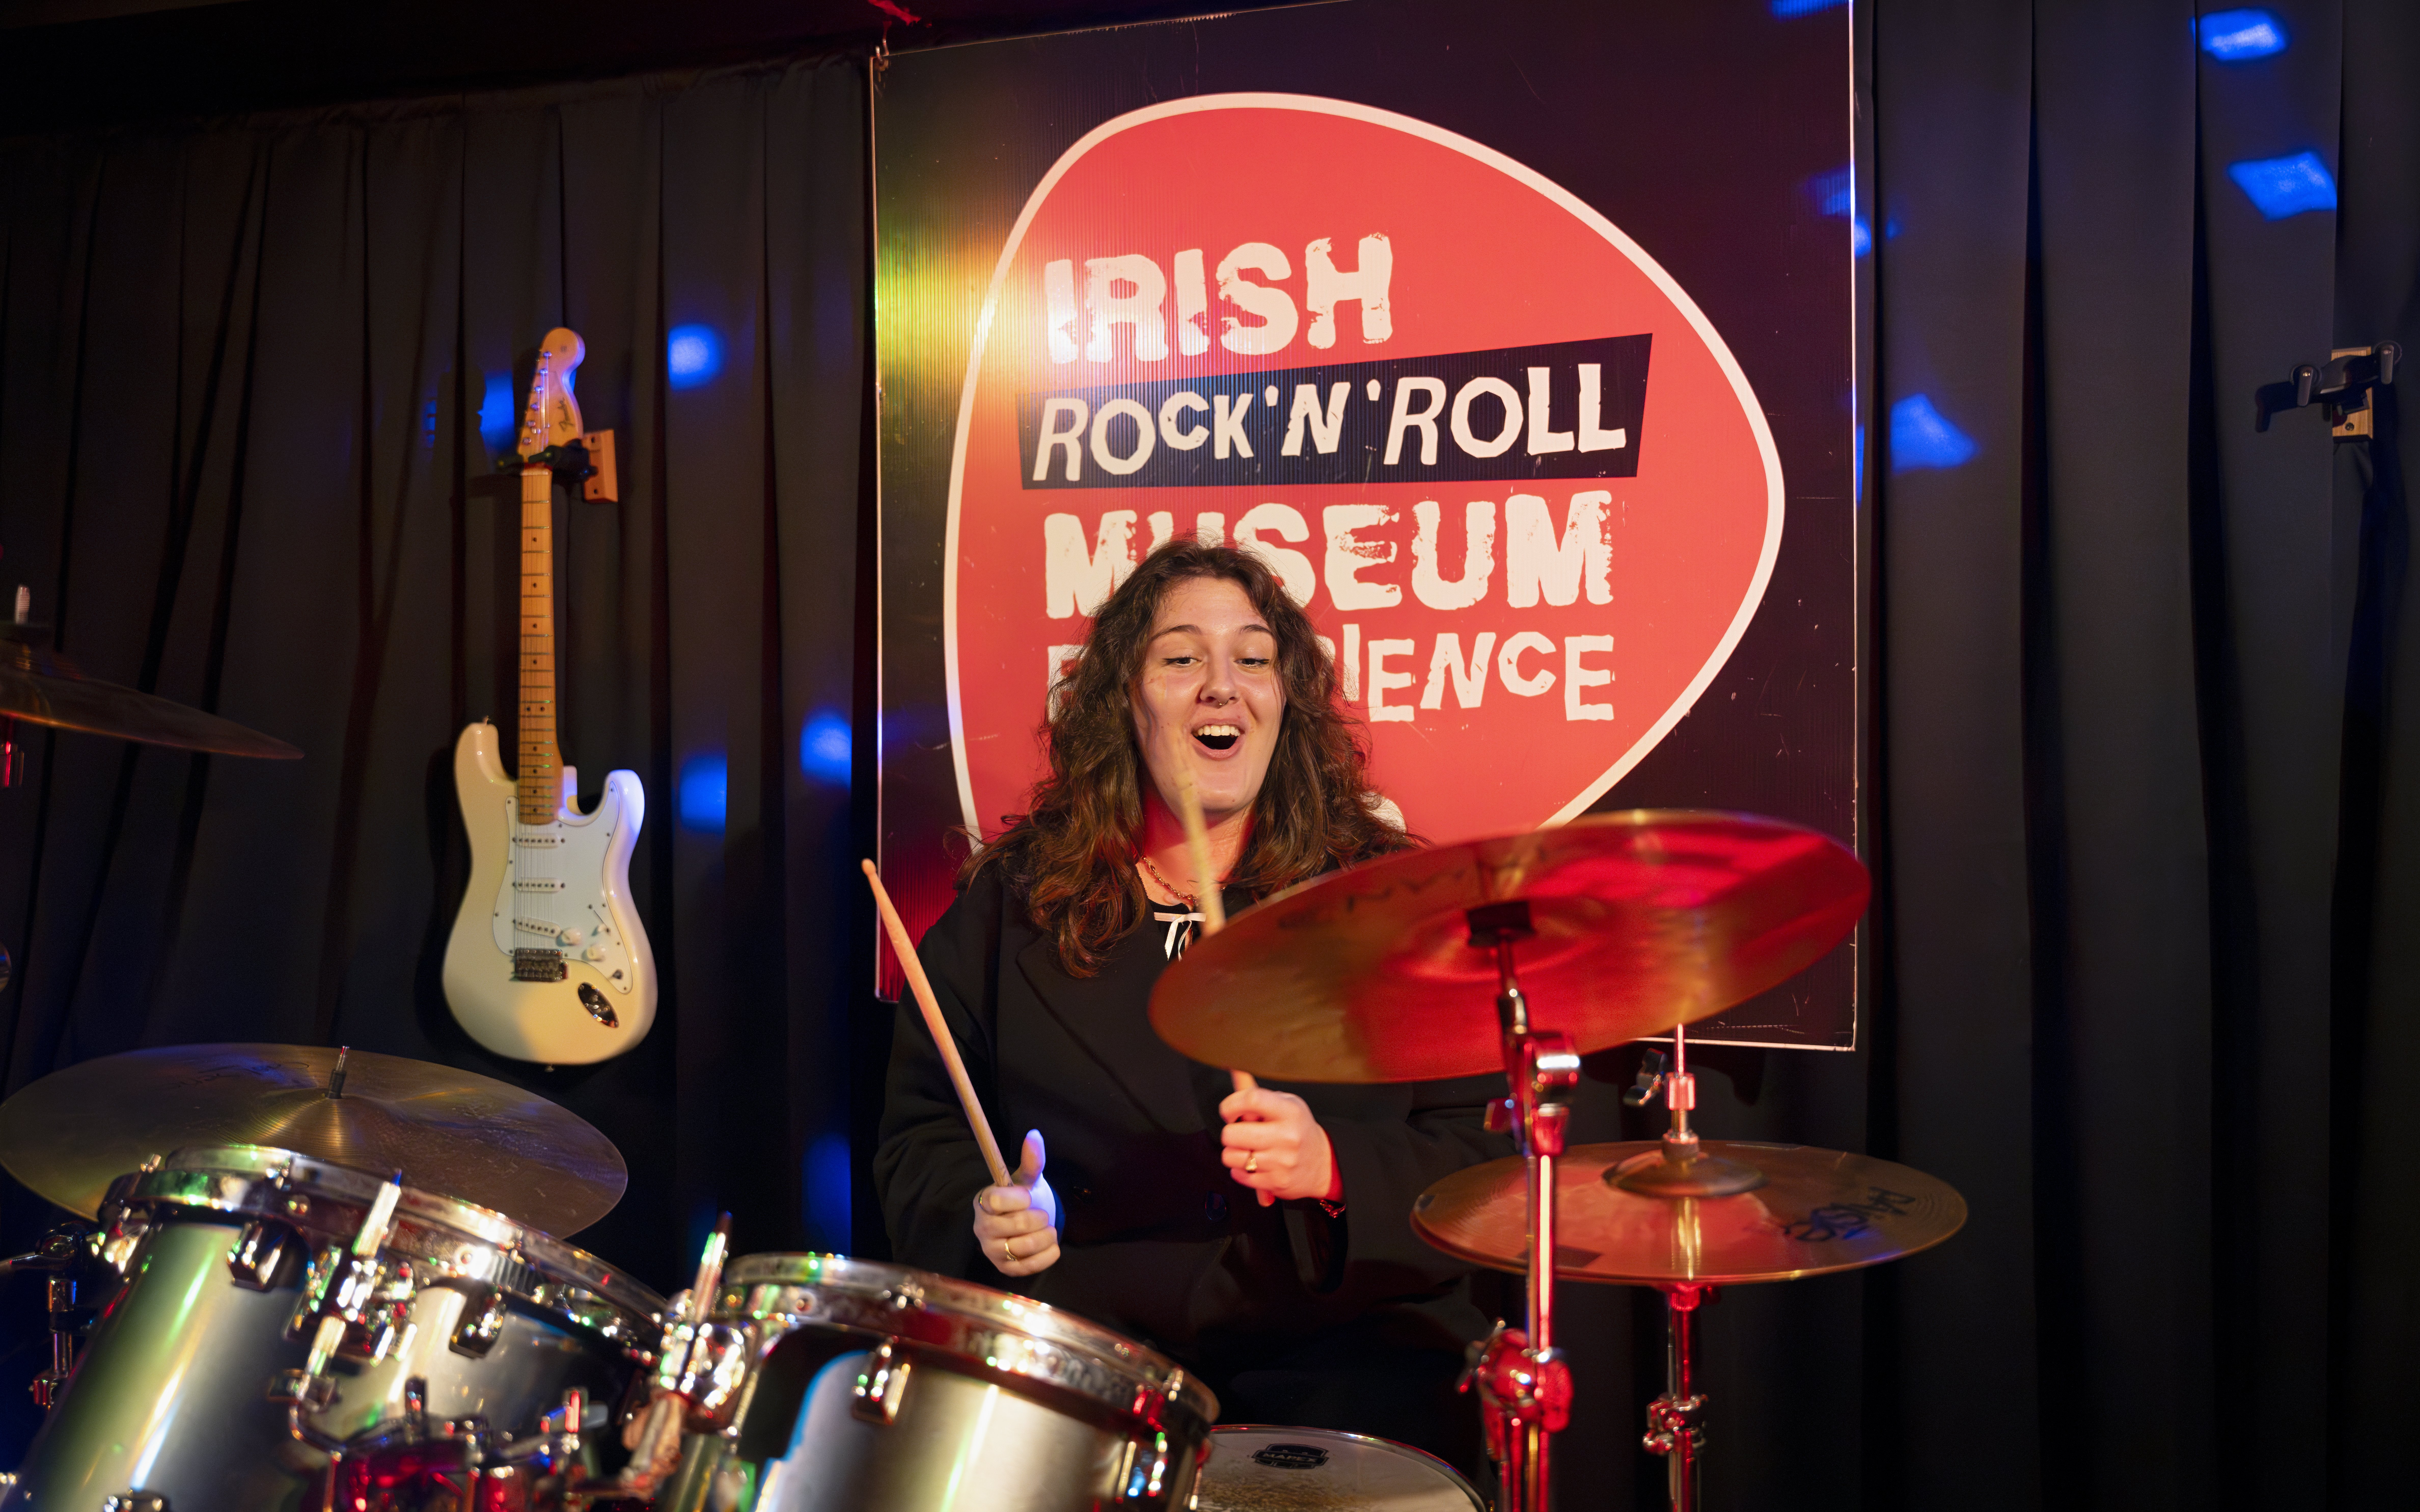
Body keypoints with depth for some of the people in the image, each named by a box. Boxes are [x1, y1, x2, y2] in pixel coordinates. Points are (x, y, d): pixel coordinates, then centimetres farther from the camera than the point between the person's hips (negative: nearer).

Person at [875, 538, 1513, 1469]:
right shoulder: (1014, 897, 10)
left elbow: (1485, 1151, 0)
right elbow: (922, 1123, 16)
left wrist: (1335, 1167, -19)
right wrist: (980, 1212, -5)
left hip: (1343, 1347, -1)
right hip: (1078, 1347, 2)